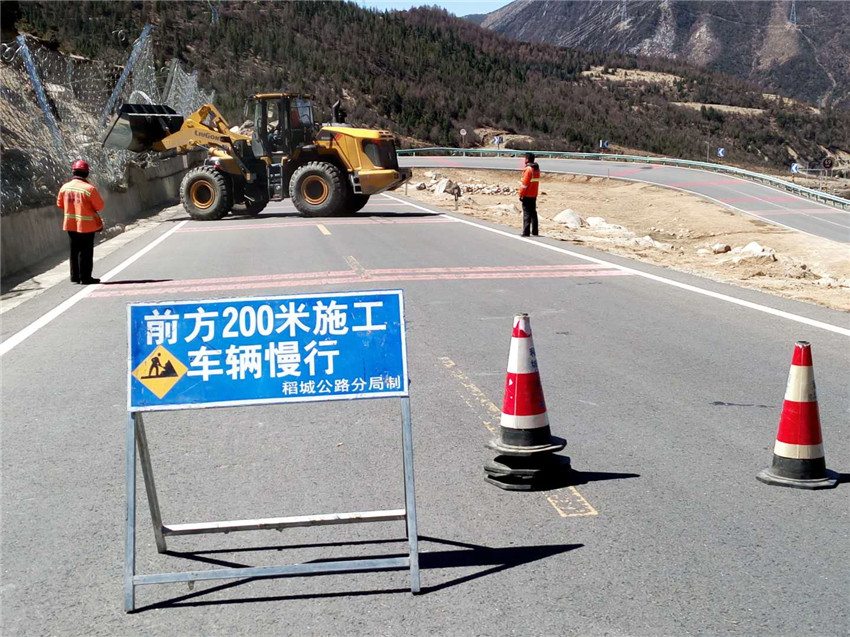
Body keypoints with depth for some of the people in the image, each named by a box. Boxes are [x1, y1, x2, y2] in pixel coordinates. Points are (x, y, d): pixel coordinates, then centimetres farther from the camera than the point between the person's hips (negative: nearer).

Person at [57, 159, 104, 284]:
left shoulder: (64, 187, -2)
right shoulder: (89, 188, -18)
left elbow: (60, 204, 11)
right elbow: (99, 206, -11)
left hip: (70, 224, 5)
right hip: (86, 225, -5)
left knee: (74, 250, 16)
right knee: (86, 252, 3)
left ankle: (75, 277, 23)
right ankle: (85, 278, 6)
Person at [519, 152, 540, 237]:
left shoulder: (528, 169, -16)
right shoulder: (536, 169, 9)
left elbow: (524, 183, -17)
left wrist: (521, 195, -12)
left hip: (527, 195, -8)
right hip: (534, 195, 8)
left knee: (526, 213, -5)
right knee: (533, 212, 13)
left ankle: (526, 232, -7)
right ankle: (534, 232, 16)